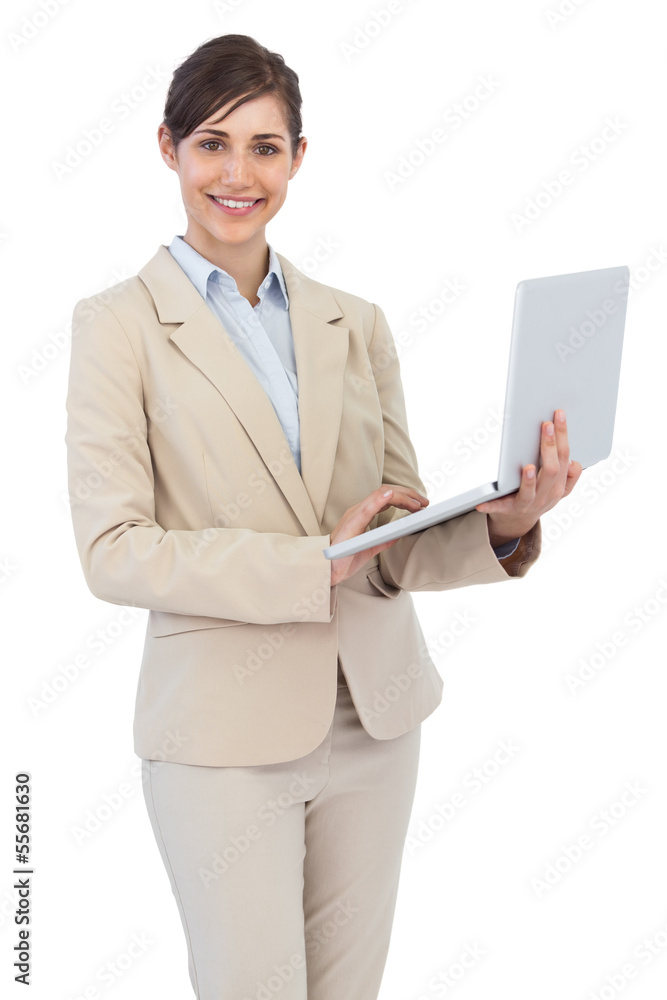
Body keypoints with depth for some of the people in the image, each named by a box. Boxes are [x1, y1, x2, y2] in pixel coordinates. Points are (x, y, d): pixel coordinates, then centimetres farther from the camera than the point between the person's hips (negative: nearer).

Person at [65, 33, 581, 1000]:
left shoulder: (355, 323, 7)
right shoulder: (119, 323, -5)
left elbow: (400, 544, 4)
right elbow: (112, 551, -13)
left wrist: (503, 525, -16)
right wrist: (316, 561, -19)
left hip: (375, 718, 4)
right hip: (225, 735, -4)